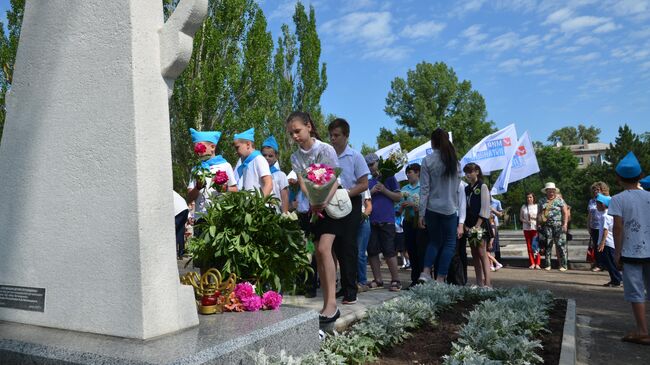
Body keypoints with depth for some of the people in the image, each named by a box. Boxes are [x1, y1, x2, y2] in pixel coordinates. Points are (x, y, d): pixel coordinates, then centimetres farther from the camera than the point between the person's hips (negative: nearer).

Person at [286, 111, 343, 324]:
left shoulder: (326, 149, -10)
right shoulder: (295, 157, 5)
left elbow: (335, 181, -14)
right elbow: (302, 183, -6)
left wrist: (325, 201, -32)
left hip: (331, 205, -5)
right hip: (313, 208, 5)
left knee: (324, 248, -21)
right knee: (318, 254, 2)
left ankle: (332, 303, -23)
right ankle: (327, 303, 8)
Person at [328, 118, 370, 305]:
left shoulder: (355, 157, -3)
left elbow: (364, 185, -6)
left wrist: (345, 194, -18)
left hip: (350, 204, -4)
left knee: (348, 246, -5)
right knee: (338, 246, 10)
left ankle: (351, 290, 1)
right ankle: (344, 286, 21)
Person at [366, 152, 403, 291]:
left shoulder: (389, 178, 4)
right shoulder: (369, 182, 15)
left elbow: (398, 197, -2)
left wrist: (384, 190, -13)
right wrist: (371, 191, -6)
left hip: (386, 221, -5)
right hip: (371, 221, 5)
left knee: (389, 251, -4)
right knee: (372, 251, 5)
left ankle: (396, 280, 5)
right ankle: (377, 280, 16)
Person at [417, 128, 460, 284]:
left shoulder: (427, 160, -5)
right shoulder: (454, 160, 1)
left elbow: (424, 188, -7)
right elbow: (457, 184, 3)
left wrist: (421, 213, -5)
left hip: (432, 208, 0)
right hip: (450, 208, 0)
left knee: (434, 241, 17)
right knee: (449, 243, 9)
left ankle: (425, 272, 2)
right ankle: (440, 278, 4)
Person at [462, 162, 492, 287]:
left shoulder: (482, 186, -2)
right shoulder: (466, 189, 15)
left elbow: (485, 208, -9)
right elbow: (464, 207, 12)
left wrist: (478, 225, -16)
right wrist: (465, 225, 1)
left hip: (481, 224, -6)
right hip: (470, 225, 6)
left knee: (482, 252, -12)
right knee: (474, 254, 6)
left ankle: (487, 282, -13)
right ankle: (479, 282, 10)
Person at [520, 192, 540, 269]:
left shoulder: (537, 206, 3)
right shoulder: (523, 206, 9)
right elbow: (520, 218, 11)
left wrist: (534, 217, -14)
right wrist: (526, 221, -8)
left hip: (535, 228, -2)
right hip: (526, 228, 3)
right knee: (529, 246, 3)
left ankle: (537, 263, -2)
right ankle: (532, 263, 10)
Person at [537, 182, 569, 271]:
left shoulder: (559, 200, 6)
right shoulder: (542, 201, 14)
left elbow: (565, 213, 0)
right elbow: (539, 214, 16)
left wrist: (565, 224, -10)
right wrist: (538, 224, 7)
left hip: (559, 226, -3)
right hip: (547, 226, 3)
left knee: (561, 245, -6)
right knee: (547, 246, 4)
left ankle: (564, 265, 0)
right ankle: (548, 265, 11)